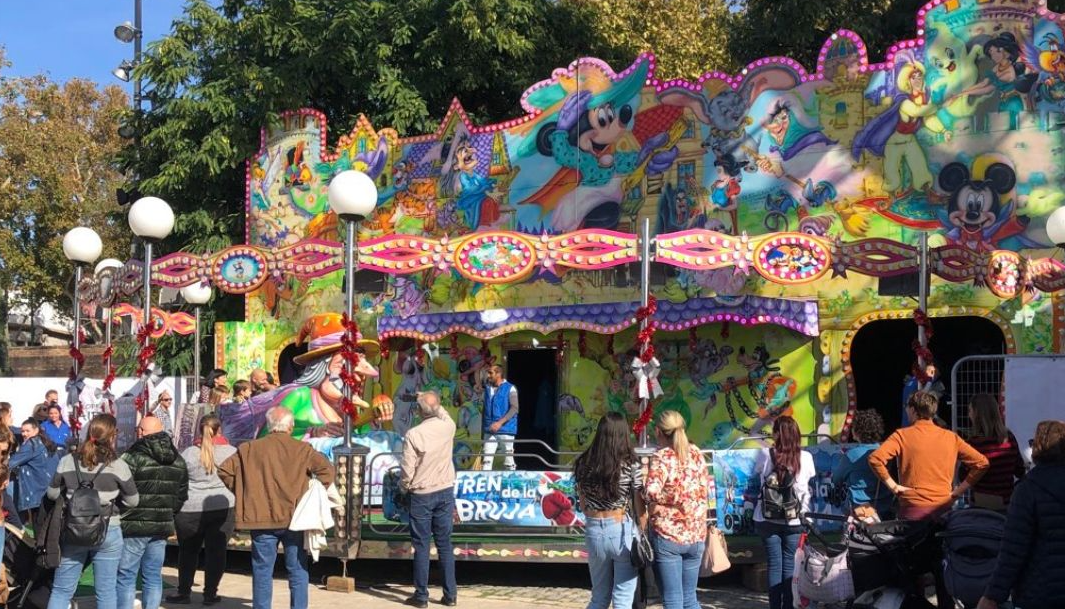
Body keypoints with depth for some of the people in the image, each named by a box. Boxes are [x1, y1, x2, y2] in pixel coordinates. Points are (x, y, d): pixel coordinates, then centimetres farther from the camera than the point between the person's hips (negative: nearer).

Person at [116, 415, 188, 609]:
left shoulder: (134, 457, -13)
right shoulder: (178, 461, 9)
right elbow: (182, 494, 14)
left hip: (134, 526, -6)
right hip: (162, 527, 6)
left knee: (126, 576, 0)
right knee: (153, 576, 11)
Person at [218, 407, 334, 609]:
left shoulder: (249, 449, 3)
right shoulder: (302, 449, -1)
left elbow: (225, 470, 4)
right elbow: (326, 469, -10)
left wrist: (241, 492, 12)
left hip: (262, 518, 1)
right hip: (294, 517, 0)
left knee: (262, 571, 7)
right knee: (297, 570, 9)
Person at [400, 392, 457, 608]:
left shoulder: (413, 434, -18)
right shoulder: (448, 427, -6)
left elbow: (408, 469, -14)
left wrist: (406, 485, 5)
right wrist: (433, 401, 28)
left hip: (422, 495, -4)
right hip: (445, 492, 4)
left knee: (421, 546, 4)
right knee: (444, 544, 10)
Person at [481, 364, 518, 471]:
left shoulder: (510, 388, -6)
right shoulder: (488, 387, 10)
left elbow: (514, 408, -16)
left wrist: (500, 422, -24)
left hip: (506, 430, -4)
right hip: (490, 430, 4)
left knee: (508, 461, 2)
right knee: (487, 460, -4)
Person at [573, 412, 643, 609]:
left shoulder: (583, 464, 2)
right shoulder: (631, 464, -9)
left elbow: (583, 505, 9)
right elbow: (640, 506, -7)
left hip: (594, 531, 4)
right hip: (622, 531, -4)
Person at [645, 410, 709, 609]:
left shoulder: (662, 457, -12)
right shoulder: (695, 453, 6)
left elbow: (651, 492, -25)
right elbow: (706, 488, 14)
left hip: (667, 535, -6)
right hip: (696, 535, 6)